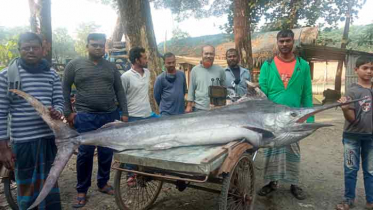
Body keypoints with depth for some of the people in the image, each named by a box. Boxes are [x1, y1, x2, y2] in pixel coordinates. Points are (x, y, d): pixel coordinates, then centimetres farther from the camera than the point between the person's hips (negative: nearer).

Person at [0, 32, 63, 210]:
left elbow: (59, 102, 9)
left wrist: (57, 112, -16)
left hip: (49, 137, 3)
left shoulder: (52, 74, 6)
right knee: (26, 186, 11)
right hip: (22, 140, -2)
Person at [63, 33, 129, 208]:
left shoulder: (111, 67, 10)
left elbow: (119, 91, 10)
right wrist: (68, 112, -2)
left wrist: (124, 113, 5)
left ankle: (103, 183, 29)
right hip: (85, 117, -3)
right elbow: (65, 89, 5)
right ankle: (82, 190, 17)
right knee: (85, 154, 2)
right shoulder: (74, 65, 3)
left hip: (110, 116, 3)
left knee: (106, 152, 10)